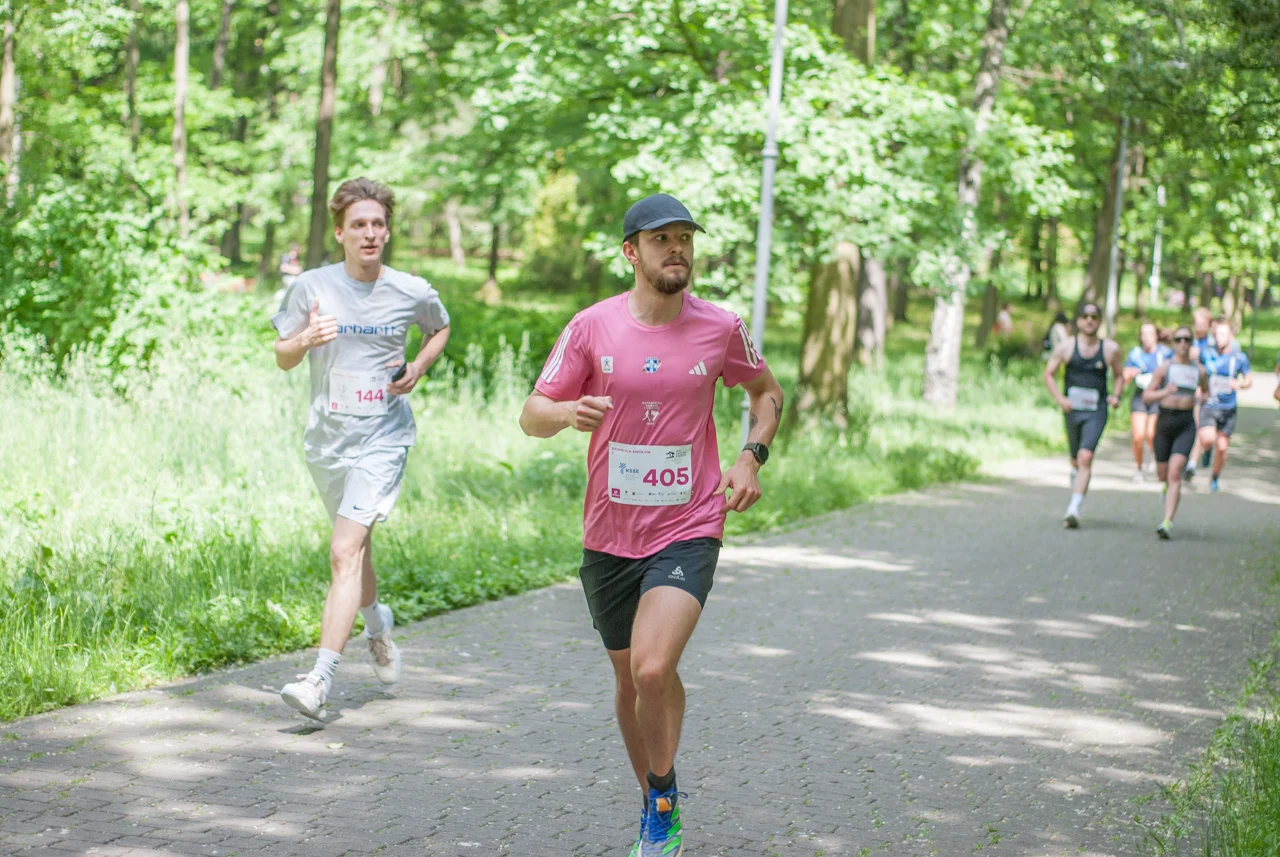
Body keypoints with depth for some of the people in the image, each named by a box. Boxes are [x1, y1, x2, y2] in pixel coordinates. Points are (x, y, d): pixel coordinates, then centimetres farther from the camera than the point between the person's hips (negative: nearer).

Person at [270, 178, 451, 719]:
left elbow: (440, 329, 19)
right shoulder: (312, 287, -2)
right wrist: (305, 340, -17)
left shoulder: (413, 293, -2)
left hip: (383, 437, -3)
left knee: (346, 552, -16)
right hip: (326, 437, 3)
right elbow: (282, 359, 5)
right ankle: (378, 626, 50)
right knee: (354, 546, 20)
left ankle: (321, 679, -22)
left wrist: (419, 369, 0)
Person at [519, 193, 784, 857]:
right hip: (609, 535, 2)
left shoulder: (720, 328, -2)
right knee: (629, 679, 13)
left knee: (653, 670, -21)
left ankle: (663, 802, 1)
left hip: (688, 530, -2)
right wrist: (568, 412, -24)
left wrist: (751, 457, 0)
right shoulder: (592, 327, -3)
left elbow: (766, 392, 17)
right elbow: (532, 416, -1)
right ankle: (652, 802, 34)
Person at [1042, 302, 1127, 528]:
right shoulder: (1066, 347, 1)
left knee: (1085, 457, -17)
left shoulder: (1110, 349, 4)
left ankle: (1074, 509, -23)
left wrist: (1116, 395, -1)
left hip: (1096, 411, -2)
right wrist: (1059, 399, -7)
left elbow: (1119, 375, 18)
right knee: (1076, 461, 13)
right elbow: (1049, 374, 7)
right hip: (1073, 409, 2)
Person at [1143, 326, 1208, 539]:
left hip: (1186, 424, 0)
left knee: (1175, 471, -16)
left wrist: (1201, 398, 1)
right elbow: (1147, 396, -3)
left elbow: (1206, 391, 24)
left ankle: (1168, 522, -21)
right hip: (1165, 420, 1)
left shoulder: (1199, 370, 5)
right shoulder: (1164, 368, -2)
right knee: (1162, 473, 11)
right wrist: (1165, 392, -22)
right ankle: (1169, 486, 51)